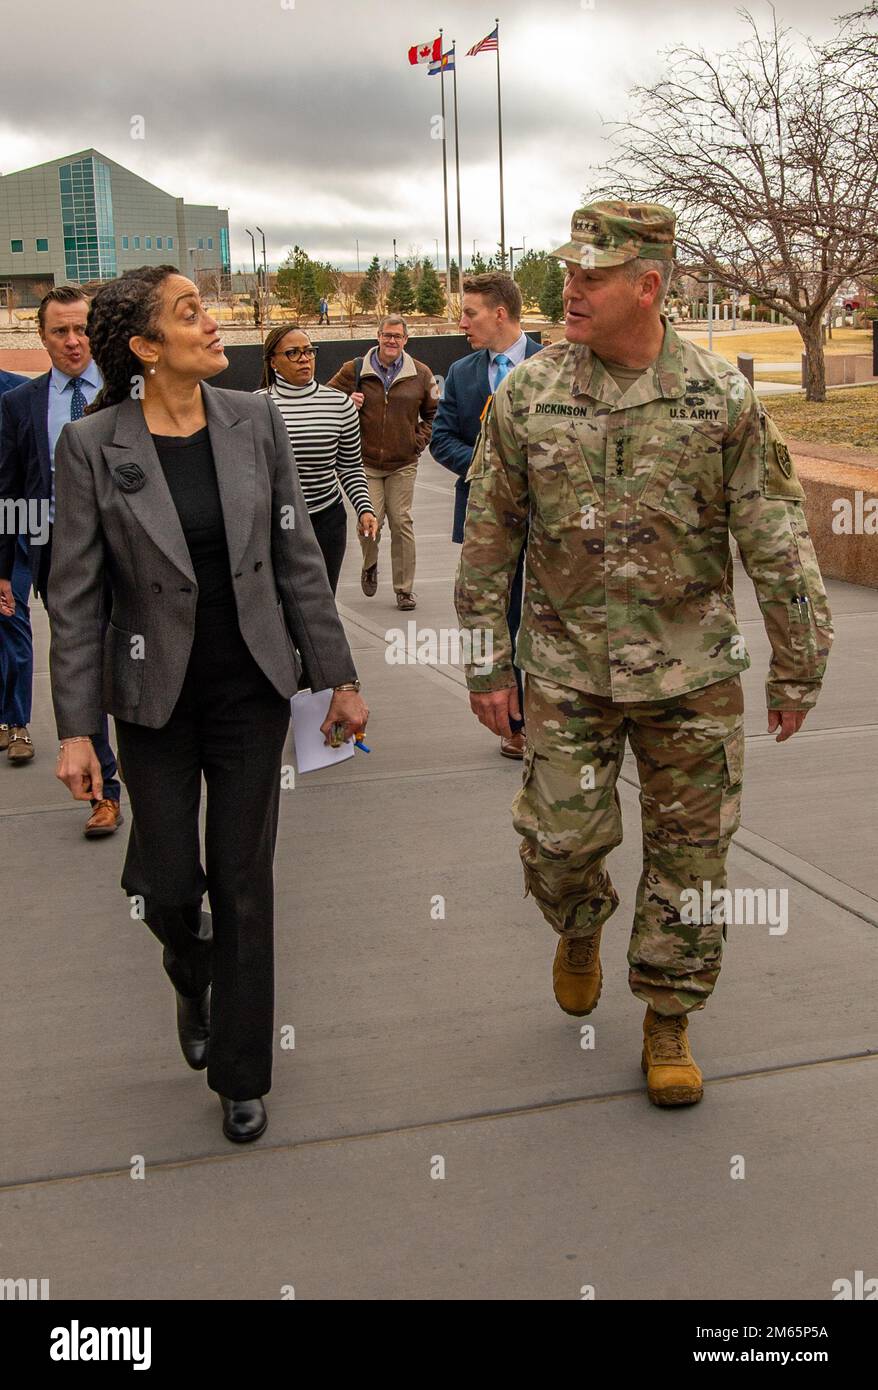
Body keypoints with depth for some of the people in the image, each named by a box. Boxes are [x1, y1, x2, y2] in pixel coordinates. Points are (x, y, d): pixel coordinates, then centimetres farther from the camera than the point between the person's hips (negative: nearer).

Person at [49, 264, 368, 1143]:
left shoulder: (253, 420, -4)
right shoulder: (92, 446, -10)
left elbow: (299, 560, 1)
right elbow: (74, 598, -7)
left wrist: (339, 679, 3)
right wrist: (75, 729, -10)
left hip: (252, 691, 2)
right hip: (157, 699, -1)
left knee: (243, 884, 7)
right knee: (166, 886, 4)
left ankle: (240, 1073, 25)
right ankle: (192, 975, 43)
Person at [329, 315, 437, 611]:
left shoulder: (420, 374, 5)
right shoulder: (354, 370, 0)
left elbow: (435, 413, 16)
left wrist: (420, 440, 3)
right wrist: (347, 405, -12)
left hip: (403, 464, 1)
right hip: (365, 463, -1)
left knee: (402, 523, 0)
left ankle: (405, 589, 12)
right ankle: (370, 566, 25)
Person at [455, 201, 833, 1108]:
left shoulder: (721, 395, -6)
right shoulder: (526, 394, -3)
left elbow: (776, 539, -3)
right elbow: (488, 540, 2)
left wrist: (797, 667, -1)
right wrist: (486, 665, 1)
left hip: (693, 671, 0)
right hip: (567, 668, 1)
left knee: (690, 850, 6)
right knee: (561, 840, 1)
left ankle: (668, 1020, 25)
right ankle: (580, 931, 37)